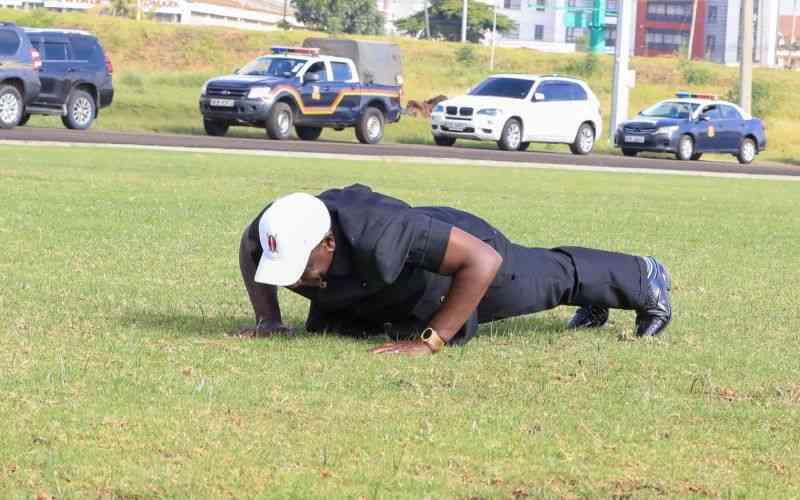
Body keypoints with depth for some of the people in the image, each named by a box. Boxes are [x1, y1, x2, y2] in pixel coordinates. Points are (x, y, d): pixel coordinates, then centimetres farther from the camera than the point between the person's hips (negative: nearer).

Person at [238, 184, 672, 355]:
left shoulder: (379, 236, -50)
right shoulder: (279, 235, -32)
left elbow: (482, 260, -47)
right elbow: (248, 248, -6)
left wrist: (429, 342, -48)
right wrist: (268, 318, -17)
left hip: (463, 251, -7)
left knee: (552, 276, 22)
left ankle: (644, 279, 56)